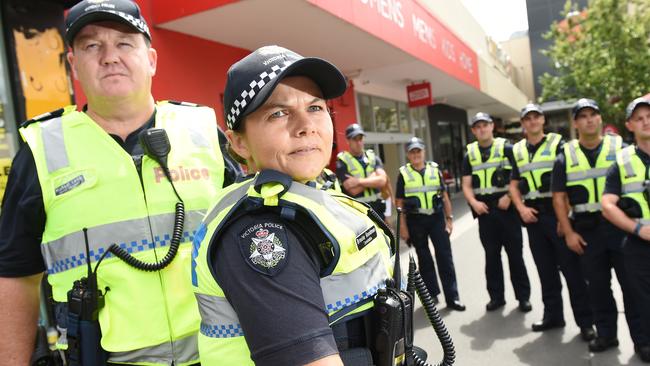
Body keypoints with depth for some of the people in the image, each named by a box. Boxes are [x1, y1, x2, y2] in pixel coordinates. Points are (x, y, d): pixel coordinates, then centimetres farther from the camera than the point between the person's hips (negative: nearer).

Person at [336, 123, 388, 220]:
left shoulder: (372, 157, 9)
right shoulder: (343, 162, -4)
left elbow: (382, 180, -7)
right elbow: (353, 190, -15)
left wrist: (359, 181, -15)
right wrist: (372, 178, -7)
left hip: (377, 209, 5)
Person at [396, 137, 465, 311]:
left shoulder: (435, 169, 7)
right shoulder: (404, 174, 1)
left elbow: (444, 196, 11)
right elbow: (399, 203, 0)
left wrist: (449, 218, 6)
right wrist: (403, 227, -4)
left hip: (437, 218, 1)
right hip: (416, 220, -1)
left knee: (445, 257, 0)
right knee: (424, 259, 11)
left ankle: (452, 297, 8)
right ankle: (431, 293, 25)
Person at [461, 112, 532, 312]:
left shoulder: (507, 149, 1)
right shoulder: (469, 155, 10)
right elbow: (466, 185, 8)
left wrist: (508, 197, -15)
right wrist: (474, 202, -9)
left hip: (507, 208, -3)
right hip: (484, 211, 3)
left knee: (515, 253, 2)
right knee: (491, 255, 9)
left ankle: (523, 296, 13)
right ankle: (496, 296, 19)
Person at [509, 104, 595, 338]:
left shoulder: (557, 143, 1)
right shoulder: (517, 150, 12)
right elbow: (514, 185, 13)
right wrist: (521, 208, -2)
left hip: (557, 211, -4)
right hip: (533, 214, 4)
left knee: (571, 266, -2)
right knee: (545, 268, 12)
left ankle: (585, 320, 8)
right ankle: (553, 315, 23)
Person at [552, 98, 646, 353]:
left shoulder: (620, 148, 2)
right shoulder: (565, 157, 3)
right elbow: (559, 197, 3)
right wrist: (568, 232, -3)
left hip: (621, 226, -1)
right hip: (586, 231, 1)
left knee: (631, 282, 5)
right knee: (597, 285, 9)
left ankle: (641, 338, 18)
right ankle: (606, 334, 24)